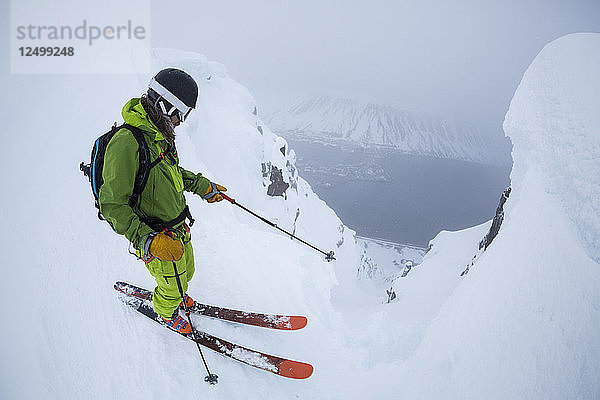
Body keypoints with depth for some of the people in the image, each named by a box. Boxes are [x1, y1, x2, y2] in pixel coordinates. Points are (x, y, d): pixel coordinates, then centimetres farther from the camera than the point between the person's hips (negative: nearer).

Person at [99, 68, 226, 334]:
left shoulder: (158, 132, -1)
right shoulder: (126, 143, -31)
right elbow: (112, 205, -30)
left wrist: (202, 186, 22)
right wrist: (149, 240, -37)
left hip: (179, 226, 8)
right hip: (156, 236, -8)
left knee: (186, 271, 29)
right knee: (172, 287, 16)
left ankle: (177, 295, 60)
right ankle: (167, 312, 48)